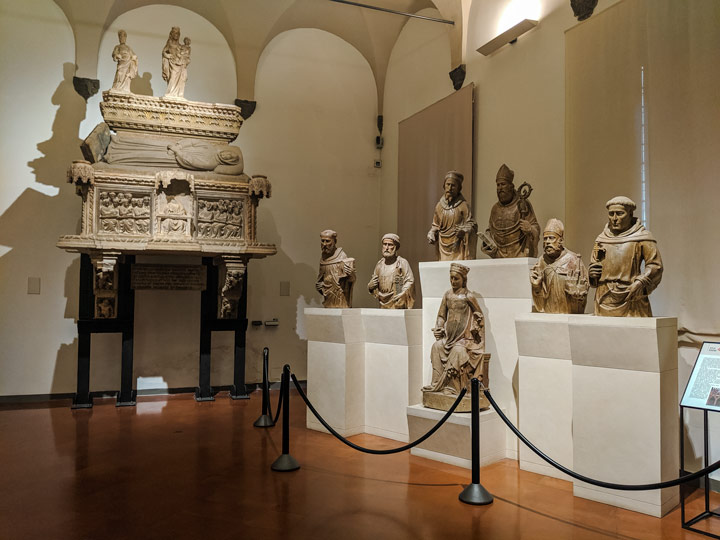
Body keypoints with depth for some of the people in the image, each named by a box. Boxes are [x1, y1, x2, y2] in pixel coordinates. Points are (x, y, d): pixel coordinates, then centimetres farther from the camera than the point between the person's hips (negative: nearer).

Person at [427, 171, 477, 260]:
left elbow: (472, 225, -7)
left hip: (458, 247, -3)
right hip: (443, 248, 4)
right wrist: (431, 236, -2)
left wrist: (463, 231, -27)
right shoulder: (439, 205, 7)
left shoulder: (463, 205, -5)